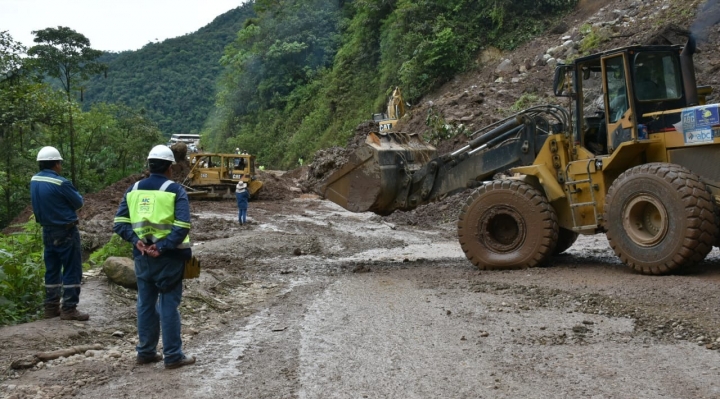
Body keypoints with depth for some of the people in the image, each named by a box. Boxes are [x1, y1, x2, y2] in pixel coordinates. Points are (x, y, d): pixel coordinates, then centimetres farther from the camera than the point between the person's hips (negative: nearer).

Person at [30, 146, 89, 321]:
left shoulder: (34, 181, 3)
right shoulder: (60, 183, -20)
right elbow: (79, 203, -8)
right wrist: (73, 193, 11)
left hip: (47, 231, 8)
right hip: (66, 232, -8)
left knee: (52, 270, 14)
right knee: (72, 270, -1)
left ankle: (51, 307, 19)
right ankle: (69, 309, -1)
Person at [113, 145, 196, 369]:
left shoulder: (134, 189, 6)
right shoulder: (176, 190, -8)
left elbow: (120, 223, -1)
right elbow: (182, 226, -20)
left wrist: (136, 241, -7)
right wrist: (162, 247, -18)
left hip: (142, 255, 4)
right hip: (168, 256, -4)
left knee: (145, 303, 14)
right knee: (169, 304, 2)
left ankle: (145, 352, 23)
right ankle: (173, 356, 7)